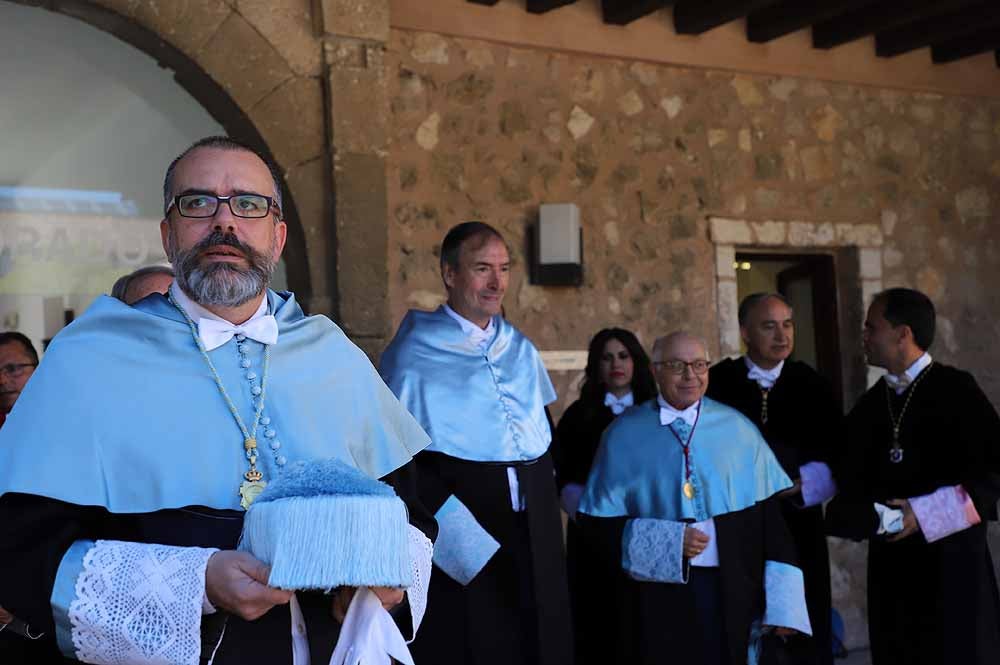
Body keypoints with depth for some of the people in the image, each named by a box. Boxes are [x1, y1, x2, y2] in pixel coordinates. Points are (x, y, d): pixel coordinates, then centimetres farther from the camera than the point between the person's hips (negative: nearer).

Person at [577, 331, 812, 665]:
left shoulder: (737, 428, 3)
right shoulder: (624, 435, -1)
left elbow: (772, 512, 0)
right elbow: (596, 521, -1)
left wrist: (782, 604, -6)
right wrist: (668, 542, -13)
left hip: (732, 592, 1)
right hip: (658, 595, -1)